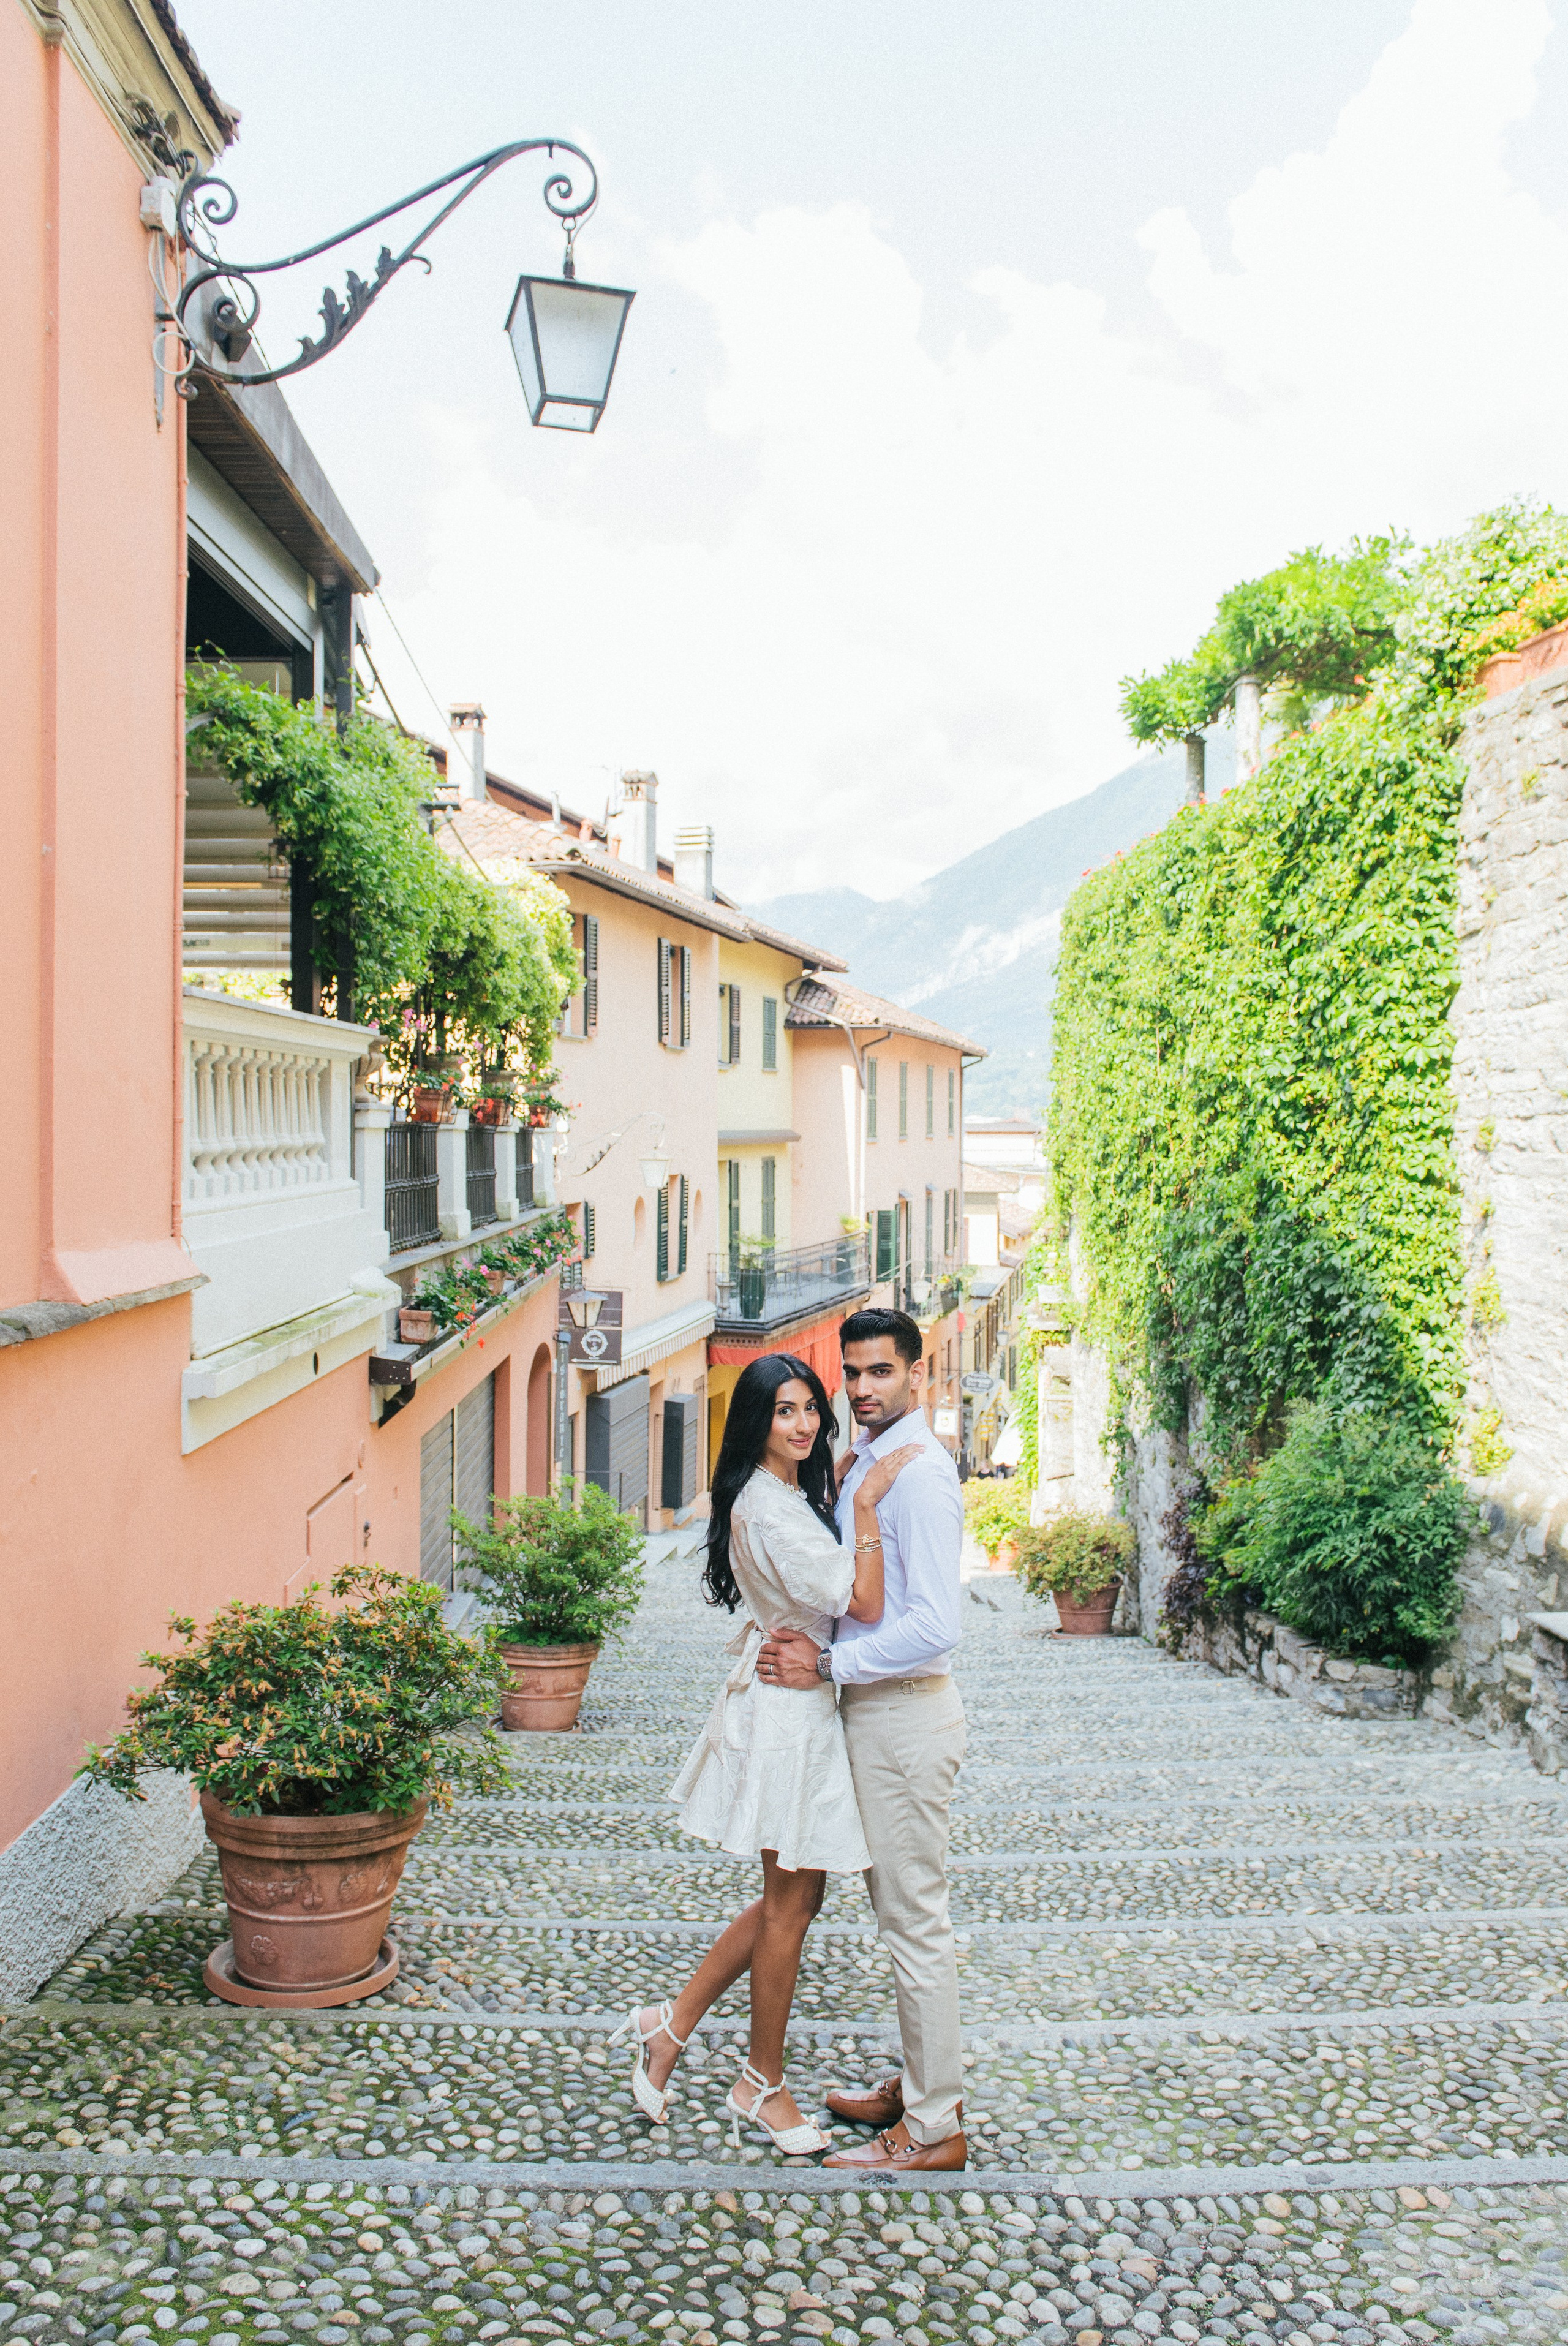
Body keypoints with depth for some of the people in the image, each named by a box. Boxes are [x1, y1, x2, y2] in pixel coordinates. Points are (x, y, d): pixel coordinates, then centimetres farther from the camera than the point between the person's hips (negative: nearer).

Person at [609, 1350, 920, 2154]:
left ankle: (672, 2024, 24)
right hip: (788, 1709, -10)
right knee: (790, 1903, 4)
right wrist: (866, 1505, -22)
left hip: (800, 1704, 10)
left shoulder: (791, 1497, 11)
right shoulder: (766, 1508, -21)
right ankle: (762, 2085, 21)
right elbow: (863, 1605, -22)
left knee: (796, 1896, 16)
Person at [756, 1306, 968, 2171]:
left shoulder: (918, 1473, -20)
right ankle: (922, 2083, 33)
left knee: (915, 1920, 0)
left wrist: (828, 1665, -18)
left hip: (905, 1717, -10)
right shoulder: (863, 1460, 10)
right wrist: (815, 1641, 4)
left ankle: (932, 2130, 12)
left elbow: (935, 1626, -26)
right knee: (899, 1907, 19)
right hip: (875, 1710, 10)